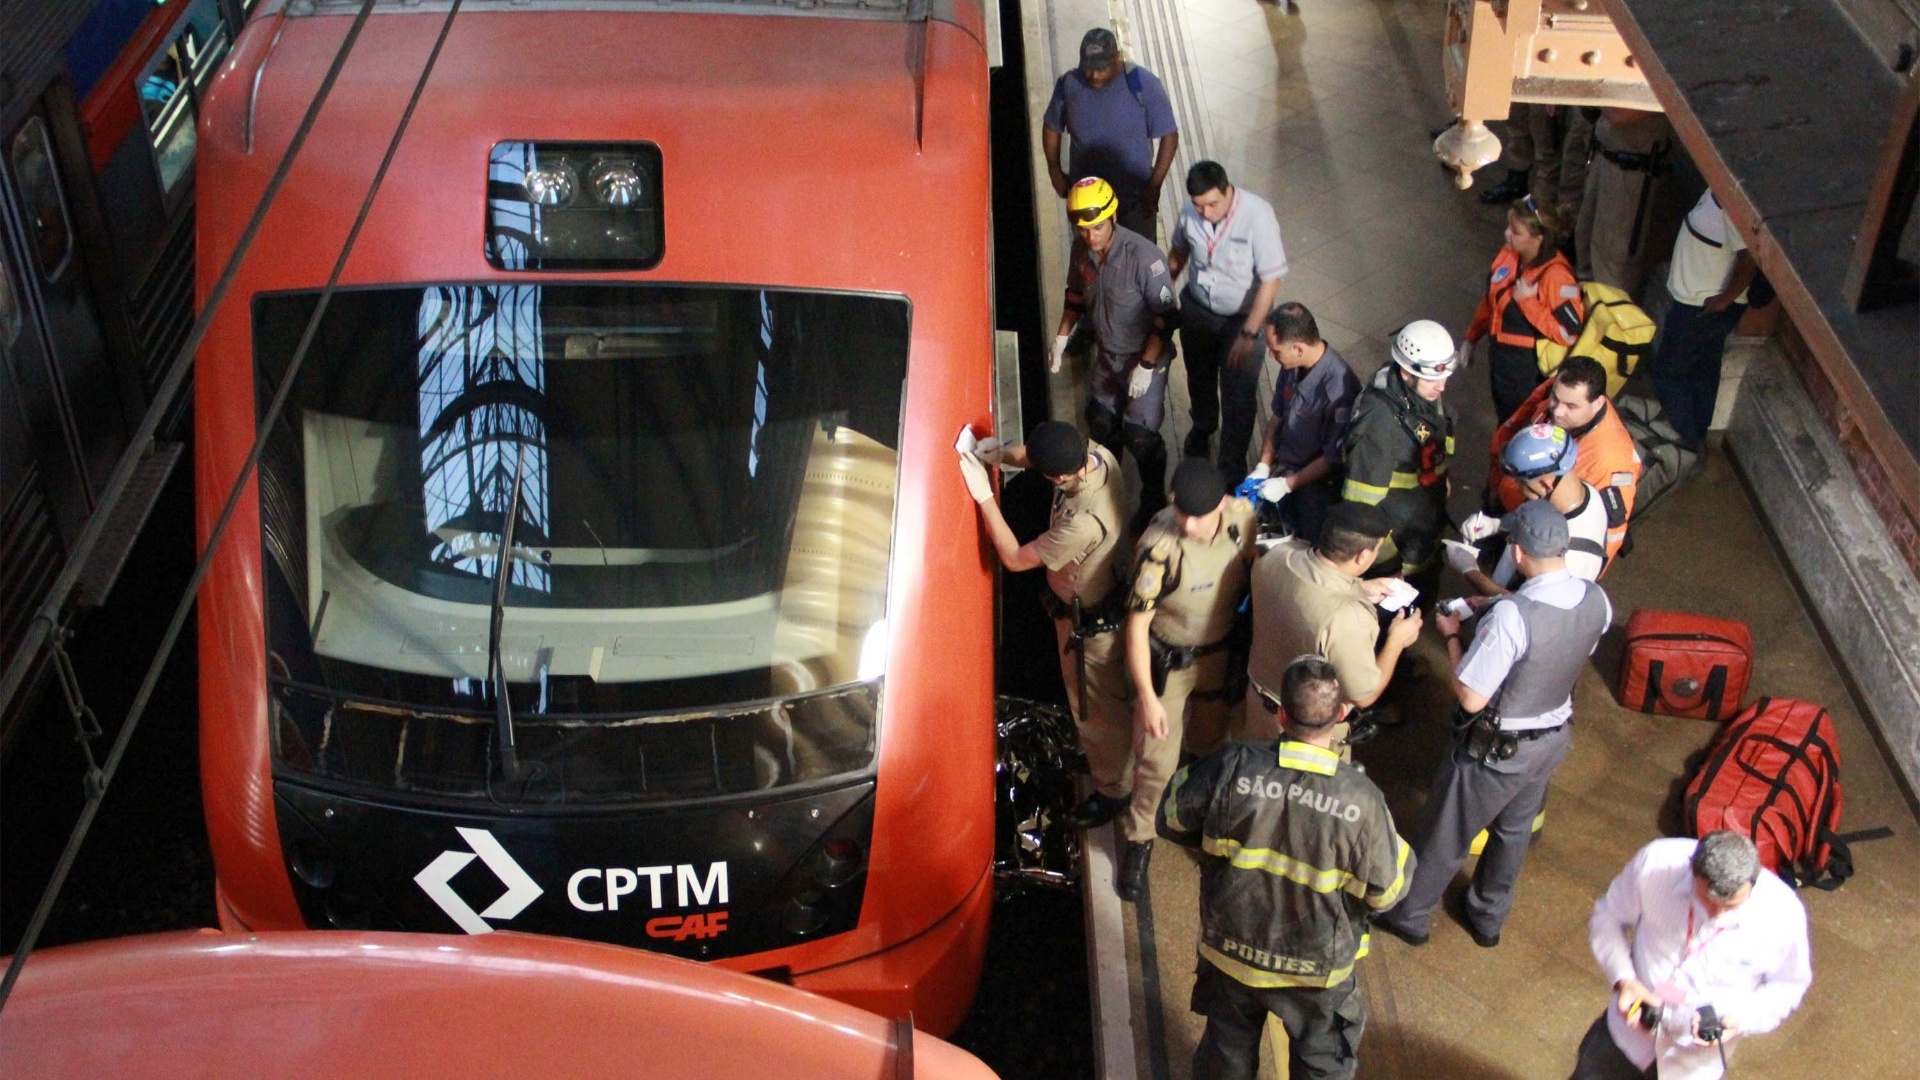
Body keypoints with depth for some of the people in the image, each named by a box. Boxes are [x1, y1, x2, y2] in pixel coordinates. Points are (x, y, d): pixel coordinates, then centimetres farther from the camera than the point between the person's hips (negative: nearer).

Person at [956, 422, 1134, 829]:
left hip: (1089, 623, -8)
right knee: (1099, 698, 32)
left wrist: (984, 494, -27)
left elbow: (1015, 558, -29)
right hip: (1105, 595, 8)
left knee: (1096, 707, 17)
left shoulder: (1083, 523, -45)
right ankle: (1104, 755, 57)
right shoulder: (1098, 454, -21)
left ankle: (1113, 789, 41)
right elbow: (1036, 455, 2)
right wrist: (1005, 454, -17)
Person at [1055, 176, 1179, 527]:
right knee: (1100, 420, 21)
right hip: (1106, 353, 6)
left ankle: (1153, 500, 24)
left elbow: (1165, 316, -25)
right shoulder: (1084, 250, -10)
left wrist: (1146, 366, -24)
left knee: (1140, 434, 0)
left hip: (1144, 357, -6)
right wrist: (1062, 336, 5)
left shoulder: (1143, 256, -31)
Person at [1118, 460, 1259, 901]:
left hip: (1220, 654, 4)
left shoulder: (1242, 515, -20)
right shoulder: (1160, 546, -34)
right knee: (1156, 760, 3)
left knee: (1211, 747, 23)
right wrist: (1147, 696, -25)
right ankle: (1138, 840, 29)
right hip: (1166, 662, -4)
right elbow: (1137, 622, -25)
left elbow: (1256, 569, 0)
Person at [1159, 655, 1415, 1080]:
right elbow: (1385, 892, -14)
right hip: (1316, 967, -2)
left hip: (1233, 948, 2)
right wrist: (1400, 852, 5)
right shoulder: (1361, 799, -28)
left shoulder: (1232, 766, -26)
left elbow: (1172, 819, -9)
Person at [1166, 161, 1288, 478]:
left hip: (1241, 317, -4)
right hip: (1196, 310, 4)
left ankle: (1232, 467, 27)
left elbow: (1271, 280, -27)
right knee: (1199, 377, 28)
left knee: (1238, 395, 7)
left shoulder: (1258, 216, -32)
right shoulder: (1190, 213, -17)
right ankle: (1202, 426, 59)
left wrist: (1249, 335, -28)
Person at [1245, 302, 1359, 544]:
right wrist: (1263, 466, 0)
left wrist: (1287, 484, -17)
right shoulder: (1292, 365, -6)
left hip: (1319, 479, -6)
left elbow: (1334, 457, -19)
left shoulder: (1338, 386, -28)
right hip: (1283, 466, 6)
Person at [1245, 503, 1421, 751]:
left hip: (1259, 696, 5)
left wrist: (1359, 589, 5)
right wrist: (1396, 641, -11)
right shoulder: (1347, 617, -39)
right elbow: (1364, 696, -24)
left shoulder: (1276, 555, -21)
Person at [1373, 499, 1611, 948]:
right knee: (1514, 829, 29)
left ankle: (1410, 915, 39)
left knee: (1444, 835, 17)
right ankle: (1487, 918, 49)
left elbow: (1471, 697, -29)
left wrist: (1452, 635, -15)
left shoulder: (1510, 616, -37)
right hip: (1553, 738, 7)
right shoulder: (1596, 601, -15)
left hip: (1497, 748, -6)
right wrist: (1492, 605, 4)